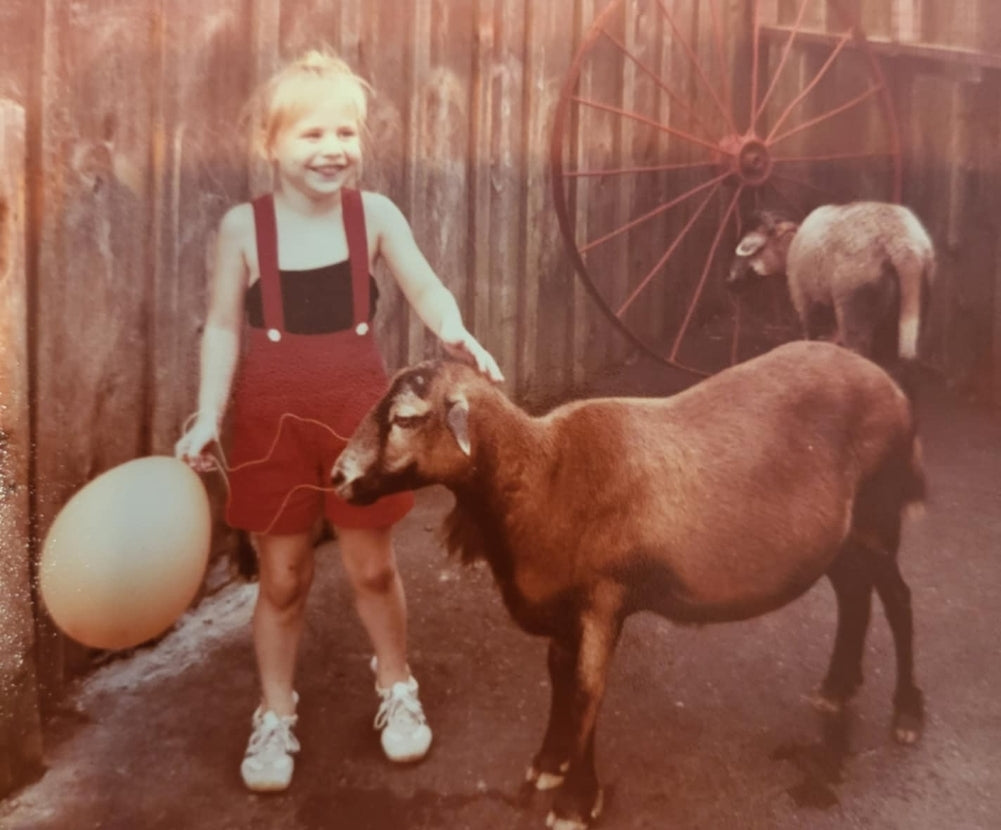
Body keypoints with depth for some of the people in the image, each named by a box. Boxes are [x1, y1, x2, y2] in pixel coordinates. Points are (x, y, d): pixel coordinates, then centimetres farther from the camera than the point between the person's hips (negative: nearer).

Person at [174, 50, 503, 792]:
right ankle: (276, 717, 34)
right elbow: (224, 328, -4)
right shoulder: (244, 225, -6)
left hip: (359, 411, 1)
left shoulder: (374, 214, -4)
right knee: (283, 577, 11)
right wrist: (208, 417, -10)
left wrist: (455, 333, -30)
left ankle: (397, 689, 39)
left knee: (372, 566, 13)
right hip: (272, 419, 0)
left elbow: (426, 288, -8)